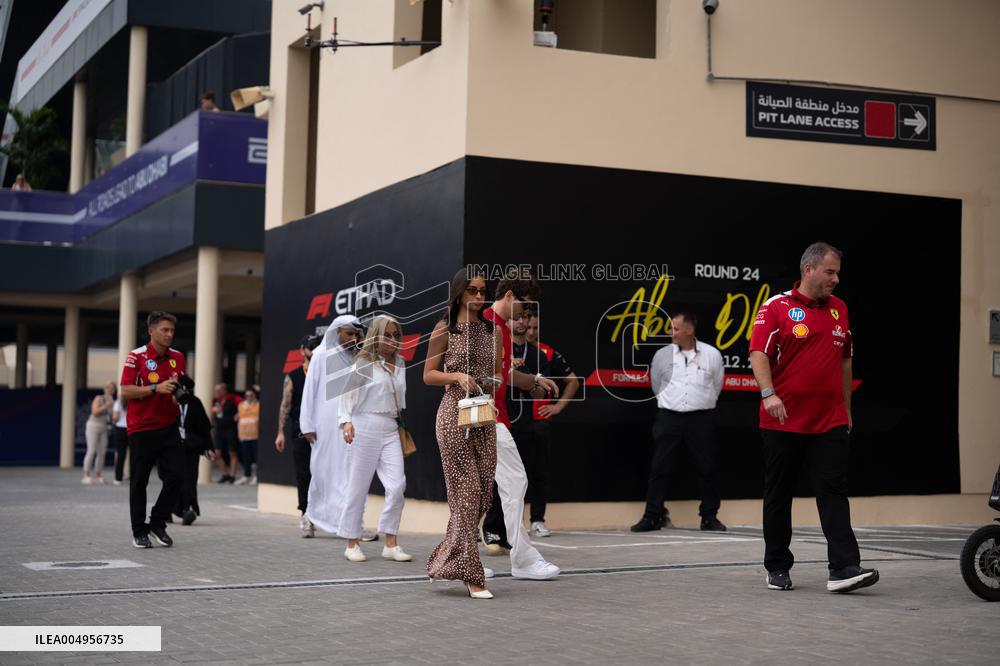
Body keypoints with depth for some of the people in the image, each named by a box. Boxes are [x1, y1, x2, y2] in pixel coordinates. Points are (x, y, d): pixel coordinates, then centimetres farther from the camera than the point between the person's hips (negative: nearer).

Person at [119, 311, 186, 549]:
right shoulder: (136, 356, -7)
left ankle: (158, 524, 14)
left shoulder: (177, 357, 9)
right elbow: (125, 391, -12)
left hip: (169, 427, 4)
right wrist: (156, 388, -21)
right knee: (139, 482, 3)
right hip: (141, 428, -4)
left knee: (175, 477, -3)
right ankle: (139, 532, 14)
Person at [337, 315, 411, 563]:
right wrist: (346, 420, -17)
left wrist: (402, 423, 21)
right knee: (358, 487, 1)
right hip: (365, 426, -5)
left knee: (397, 485, -8)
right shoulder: (364, 363, -2)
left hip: (391, 429, 5)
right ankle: (352, 543, 10)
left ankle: (391, 544, -2)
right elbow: (346, 393, -5)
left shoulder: (400, 363, 15)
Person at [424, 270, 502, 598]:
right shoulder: (445, 330, -2)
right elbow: (428, 375, 0)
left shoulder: (492, 330, 12)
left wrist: (495, 382, -1)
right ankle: (470, 573, -5)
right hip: (455, 415, -5)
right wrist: (458, 376, -16)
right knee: (467, 491, -7)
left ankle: (449, 557, 24)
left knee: (484, 491, 5)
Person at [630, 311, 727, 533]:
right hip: (669, 417, 1)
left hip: (701, 418, -1)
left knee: (707, 468, 2)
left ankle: (709, 517, 13)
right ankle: (652, 516, 5)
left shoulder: (712, 354, 0)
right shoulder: (662, 354, 3)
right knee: (659, 468, -1)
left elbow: (716, 386, 12)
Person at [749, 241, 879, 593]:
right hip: (782, 422, -3)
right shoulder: (776, 307, -4)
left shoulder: (839, 310, 12)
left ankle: (843, 569, -11)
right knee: (778, 496, 7)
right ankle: (777, 568, 19)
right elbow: (758, 354, -13)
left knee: (834, 493, -6)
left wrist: (846, 409, 19)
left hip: (830, 423, 4)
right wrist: (768, 393, -28)